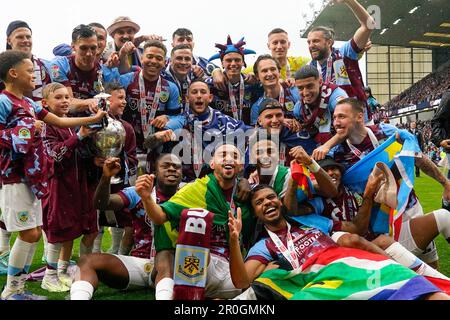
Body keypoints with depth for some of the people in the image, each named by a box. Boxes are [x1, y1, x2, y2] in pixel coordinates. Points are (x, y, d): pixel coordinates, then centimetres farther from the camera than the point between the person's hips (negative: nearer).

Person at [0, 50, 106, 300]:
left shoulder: (29, 103, 15)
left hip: (31, 177, 9)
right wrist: (24, 130, -16)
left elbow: (61, 121, 21)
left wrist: (93, 119, 21)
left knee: (34, 233, 10)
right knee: (29, 233, -8)